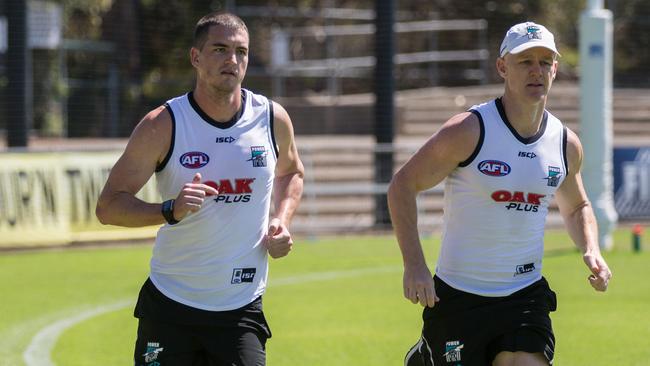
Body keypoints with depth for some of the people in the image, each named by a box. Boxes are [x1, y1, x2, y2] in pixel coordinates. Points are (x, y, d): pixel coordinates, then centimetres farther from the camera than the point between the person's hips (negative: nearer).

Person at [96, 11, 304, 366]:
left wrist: (282, 220, 3)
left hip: (241, 310, 1)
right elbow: (108, 206, -9)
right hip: (170, 306, -1)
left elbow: (291, 172, 23)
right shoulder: (162, 126, -9)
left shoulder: (272, 119, 1)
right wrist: (170, 210, -26)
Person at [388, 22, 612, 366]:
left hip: (525, 296, 3)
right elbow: (402, 185, -7)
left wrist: (591, 251, 2)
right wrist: (414, 264, -16)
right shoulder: (468, 131, -12)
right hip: (457, 296, -3)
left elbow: (576, 207, 23)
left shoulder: (566, 143, 4)